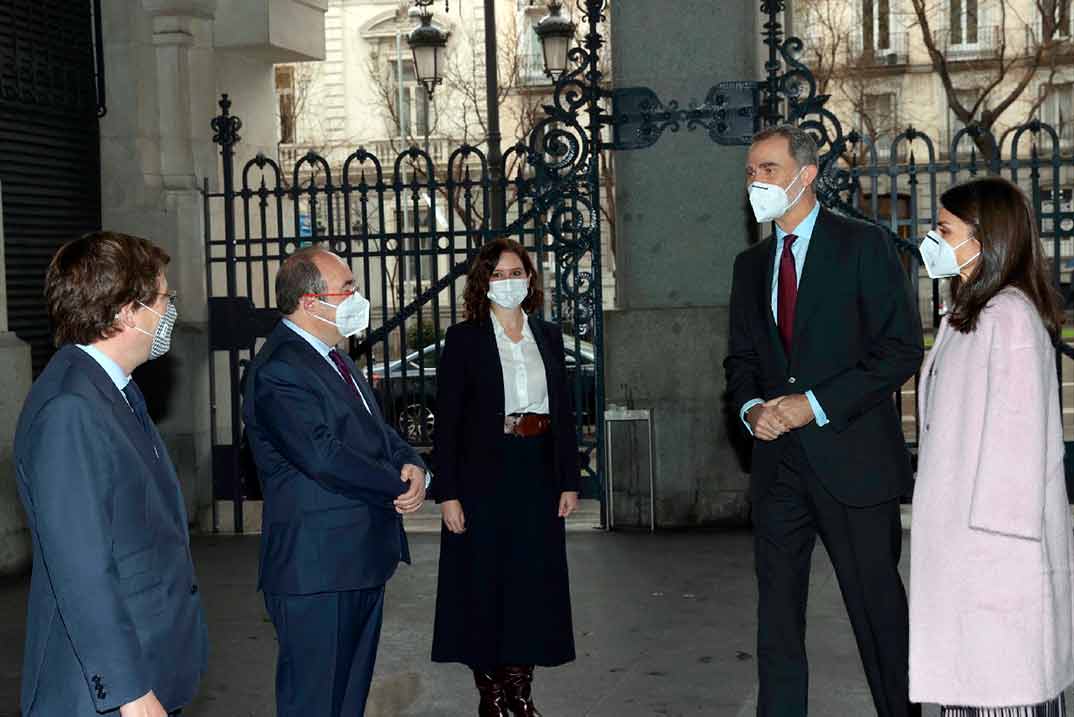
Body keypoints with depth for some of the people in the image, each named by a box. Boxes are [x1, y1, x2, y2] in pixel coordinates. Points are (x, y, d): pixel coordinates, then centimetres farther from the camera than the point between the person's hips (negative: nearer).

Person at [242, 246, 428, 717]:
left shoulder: (335, 358, 15)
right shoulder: (279, 370, -17)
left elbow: (377, 431, 17)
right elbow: (324, 456, -26)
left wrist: (411, 465, -5)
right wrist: (401, 487, -14)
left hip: (362, 560, 10)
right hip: (318, 570, -10)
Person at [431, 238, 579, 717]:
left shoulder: (548, 336, 9)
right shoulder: (463, 338, -3)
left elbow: (563, 412, 10)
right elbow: (447, 420, -6)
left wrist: (569, 480, 5)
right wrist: (447, 493, -12)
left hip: (538, 475, 4)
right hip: (484, 476, -3)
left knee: (534, 581, 7)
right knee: (484, 582, 3)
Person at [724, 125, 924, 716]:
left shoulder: (864, 246, -3)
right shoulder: (751, 264, 14)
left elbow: (900, 350, -9)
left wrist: (816, 404, -15)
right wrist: (751, 407, -4)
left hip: (851, 458, -5)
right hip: (779, 461, 5)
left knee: (877, 607, 3)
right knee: (777, 613, 8)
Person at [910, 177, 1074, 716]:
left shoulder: (1010, 316, -15)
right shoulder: (969, 313, 16)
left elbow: (1019, 430, -19)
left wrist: (997, 528, -20)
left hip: (995, 530, -10)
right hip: (960, 525, 10)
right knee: (969, 671, 13)